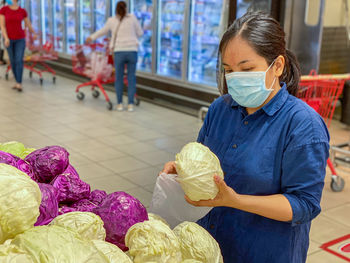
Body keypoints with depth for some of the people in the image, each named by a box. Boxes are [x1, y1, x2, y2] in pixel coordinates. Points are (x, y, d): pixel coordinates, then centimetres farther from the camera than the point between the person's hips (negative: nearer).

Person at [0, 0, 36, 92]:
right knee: (13, 61, 7)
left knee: (19, 61, -14)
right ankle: (18, 82, 21)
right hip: (9, 39, 1)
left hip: (20, 39, -1)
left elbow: (28, 24, 14)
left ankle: (19, 84, -15)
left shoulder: (23, 11, -2)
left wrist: (34, 34, 26)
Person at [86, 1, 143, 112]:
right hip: (132, 51, 0)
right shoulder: (132, 18, 4)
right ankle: (130, 104, 7)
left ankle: (119, 104, 15)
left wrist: (91, 38, 40)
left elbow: (102, 31, 22)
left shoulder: (111, 20, 6)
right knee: (131, 78, 6)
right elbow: (140, 33, 11)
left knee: (119, 78, 10)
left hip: (119, 52, 0)